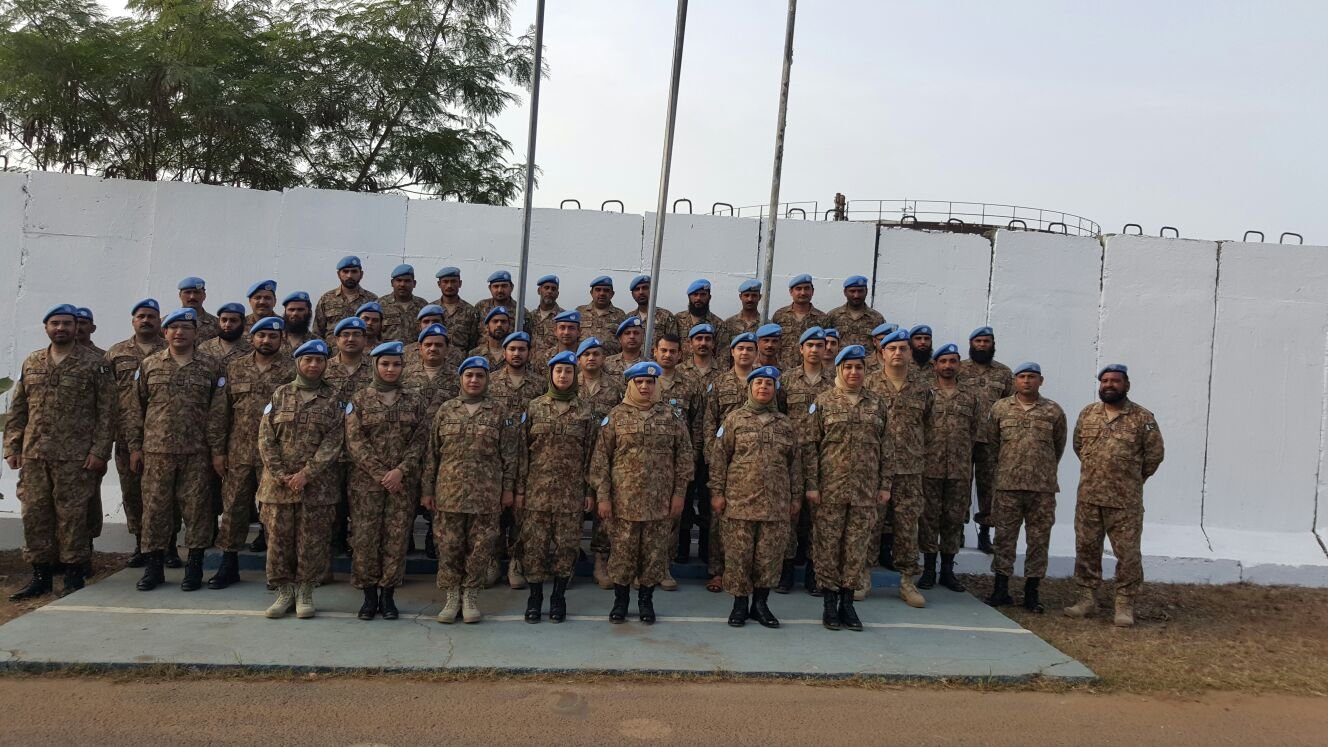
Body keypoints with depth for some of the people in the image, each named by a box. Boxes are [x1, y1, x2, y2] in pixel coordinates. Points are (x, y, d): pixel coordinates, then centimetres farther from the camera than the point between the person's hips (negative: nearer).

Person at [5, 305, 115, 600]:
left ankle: (74, 575, 10)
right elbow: (17, 410, 16)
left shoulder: (94, 363, 0)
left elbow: (107, 411, -4)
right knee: (34, 514, 6)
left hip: (76, 457, -5)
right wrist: (12, 447, 8)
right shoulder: (31, 363, 14)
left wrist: (99, 451, -11)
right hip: (34, 455, 5)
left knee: (72, 515, -1)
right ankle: (41, 575, 17)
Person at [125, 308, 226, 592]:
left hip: (197, 452, -1)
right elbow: (134, 408, 9)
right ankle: (154, 566, 17)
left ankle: (194, 566, 12)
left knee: (196, 507, 1)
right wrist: (134, 446, 4)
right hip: (156, 451, 1)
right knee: (155, 508, 5)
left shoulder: (211, 367, 5)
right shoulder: (149, 365, 8)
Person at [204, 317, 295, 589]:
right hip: (238, 453, 3)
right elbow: (219, 411, 7)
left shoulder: (292, 370, -2)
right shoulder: (234, 368, 8)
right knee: (233, 508, 8)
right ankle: (229, 566, 20)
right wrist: (217, 449, 2)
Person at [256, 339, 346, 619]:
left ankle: (304, 593, 16)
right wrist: (280, 475, -9)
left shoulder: (334, 399, 3)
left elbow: (333, 442, -5)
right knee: (278, 538, 5)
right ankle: (285, 592, 19)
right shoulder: (279, 395, 9)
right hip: (278, 483, 2)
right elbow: (266, 439, 3)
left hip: (318, 485, -2)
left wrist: (306, 474, -14)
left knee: (313, 541, 2)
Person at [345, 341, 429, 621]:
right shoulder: (359, 400, 4)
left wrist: (401, 470, -13)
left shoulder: (415, 400, 6)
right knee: (364, 537, 0)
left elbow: (420, 440, 0)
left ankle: (388, 595, 13)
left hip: (404, 481, 1)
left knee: (397, 538, 2)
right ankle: (369, 596, 12)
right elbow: (355, 442, -4)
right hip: (366, 481, 0)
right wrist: (380, 473, -13)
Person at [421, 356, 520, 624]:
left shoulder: (499, 413, 4)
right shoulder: (445, 410, 7)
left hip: (486, 495, -1)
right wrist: (428, 489, 4)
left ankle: (470, 596, 18)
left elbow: (510, 454, 4)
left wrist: (508, 488, 0)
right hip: (449, 492, 1)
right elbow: (431, 453, 8)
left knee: (480, 548, 4)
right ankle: (452, 596, 19)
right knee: (449, 547, 5)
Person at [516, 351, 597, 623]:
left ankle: (559, 597, 18)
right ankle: (535, 597, 16)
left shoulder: (586, 410, 4)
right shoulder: (534, 407, 3)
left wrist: (589, 490, 1)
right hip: (537, 488, 0)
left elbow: (591, 453, 5)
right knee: (534, 543, 2)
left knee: (566, 544, 4)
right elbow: (522, 450, 3)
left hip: (571, 490, 0)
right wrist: (520, 488, -1)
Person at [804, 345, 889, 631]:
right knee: (828, 544, 2)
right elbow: (810, 445, -1)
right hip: (830, 488, -2)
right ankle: (829, 604, 13)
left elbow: (884, 447, 11)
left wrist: (885, 485, 6)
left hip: (866, 490, 3)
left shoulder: (876, 404, 9)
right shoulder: (823, 402, 1)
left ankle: (847, 604, 17)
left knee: (857, 545, 6)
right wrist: (812, 484, -7)